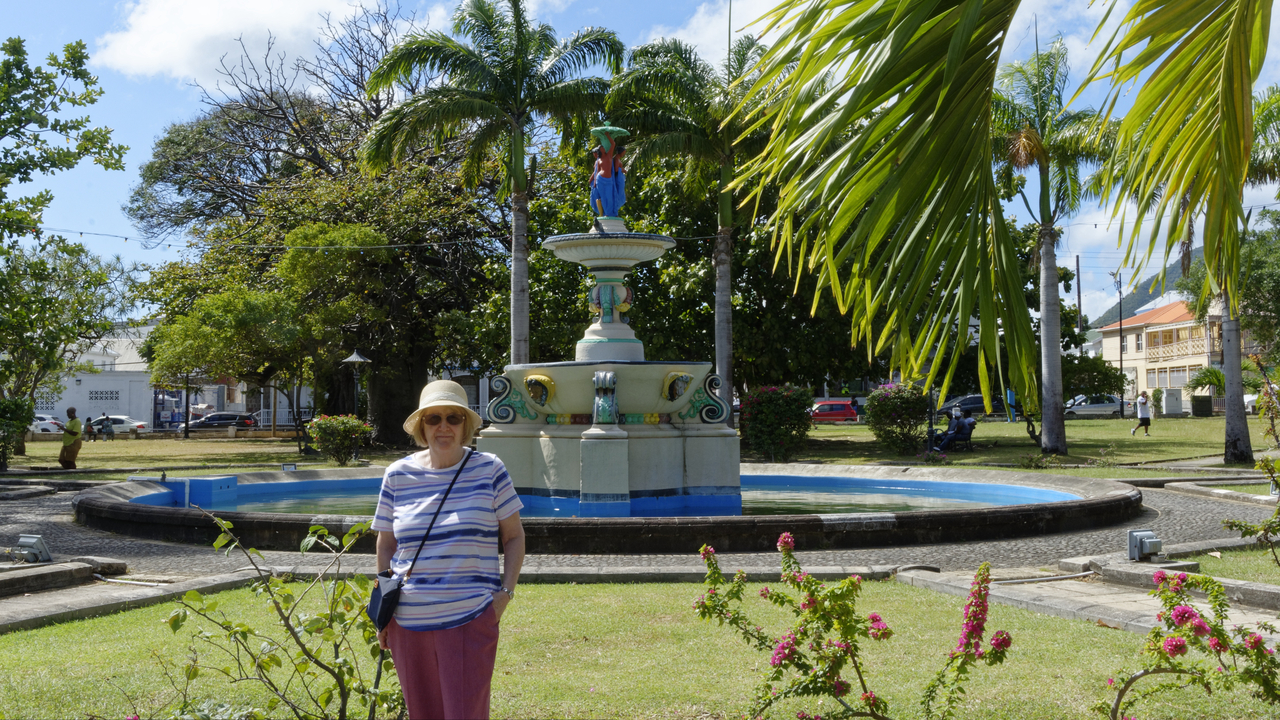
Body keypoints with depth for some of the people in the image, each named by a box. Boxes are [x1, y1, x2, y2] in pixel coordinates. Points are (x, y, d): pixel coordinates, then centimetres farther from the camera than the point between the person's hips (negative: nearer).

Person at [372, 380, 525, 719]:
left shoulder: (488, 469, -1)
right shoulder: (398, 475, 4)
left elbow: (513, 536, 5)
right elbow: (386, 544, 12)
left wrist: (506, 592, -6)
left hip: (470, 619, -3)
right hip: (409, 622, 3)